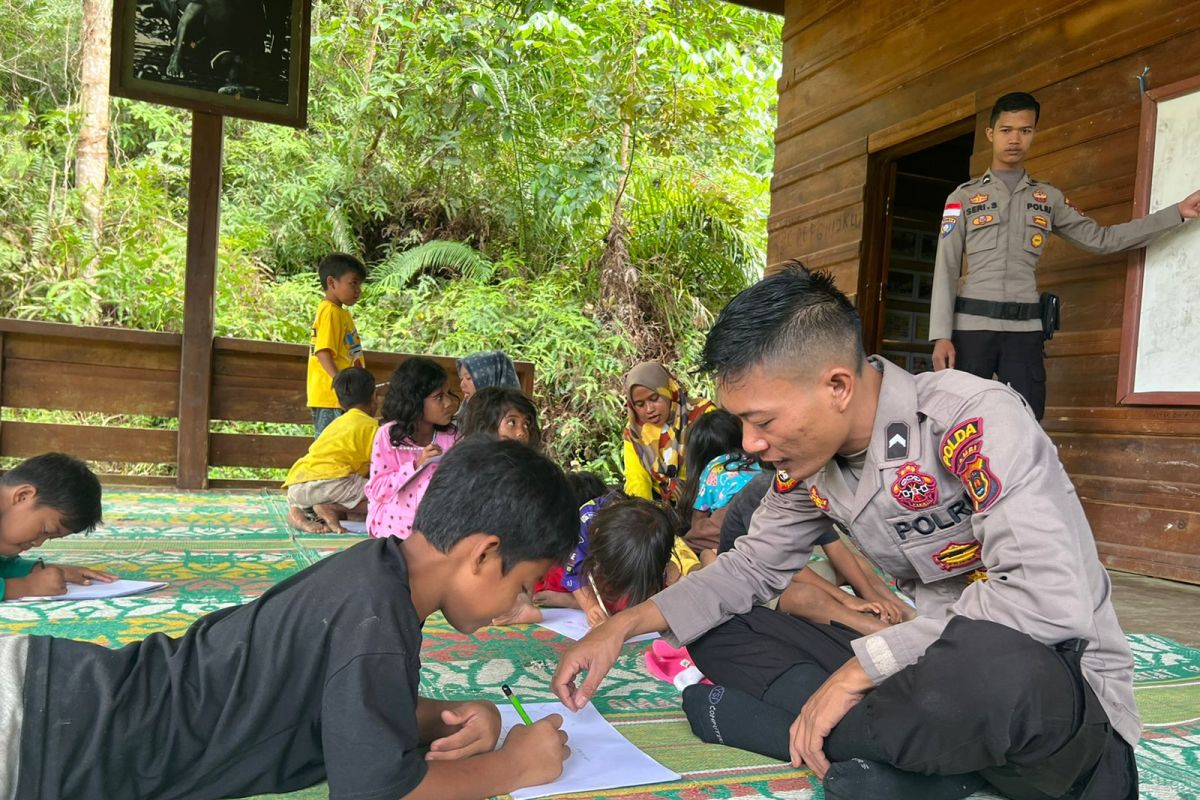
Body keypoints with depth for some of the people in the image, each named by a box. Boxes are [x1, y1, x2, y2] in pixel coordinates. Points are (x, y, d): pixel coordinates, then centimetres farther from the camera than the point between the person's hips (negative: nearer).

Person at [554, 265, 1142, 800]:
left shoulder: (974, 421, -24)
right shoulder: (810, 457, -3)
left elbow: (1051, 596, -33)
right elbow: (752, 564, 9)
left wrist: (862, 667, -27)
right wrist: (624, 625, -2)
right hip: (936, 663, 7)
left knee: (987, 667, -42)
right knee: (720, 634, -1)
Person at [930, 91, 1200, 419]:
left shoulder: (1048, 197, 16)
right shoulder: (963, 196, 7)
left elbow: (1101, 239, 19)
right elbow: (946, 268, 1)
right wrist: (941, 334, -9)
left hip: (1025, 328, 3)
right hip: (972, 324, -2)